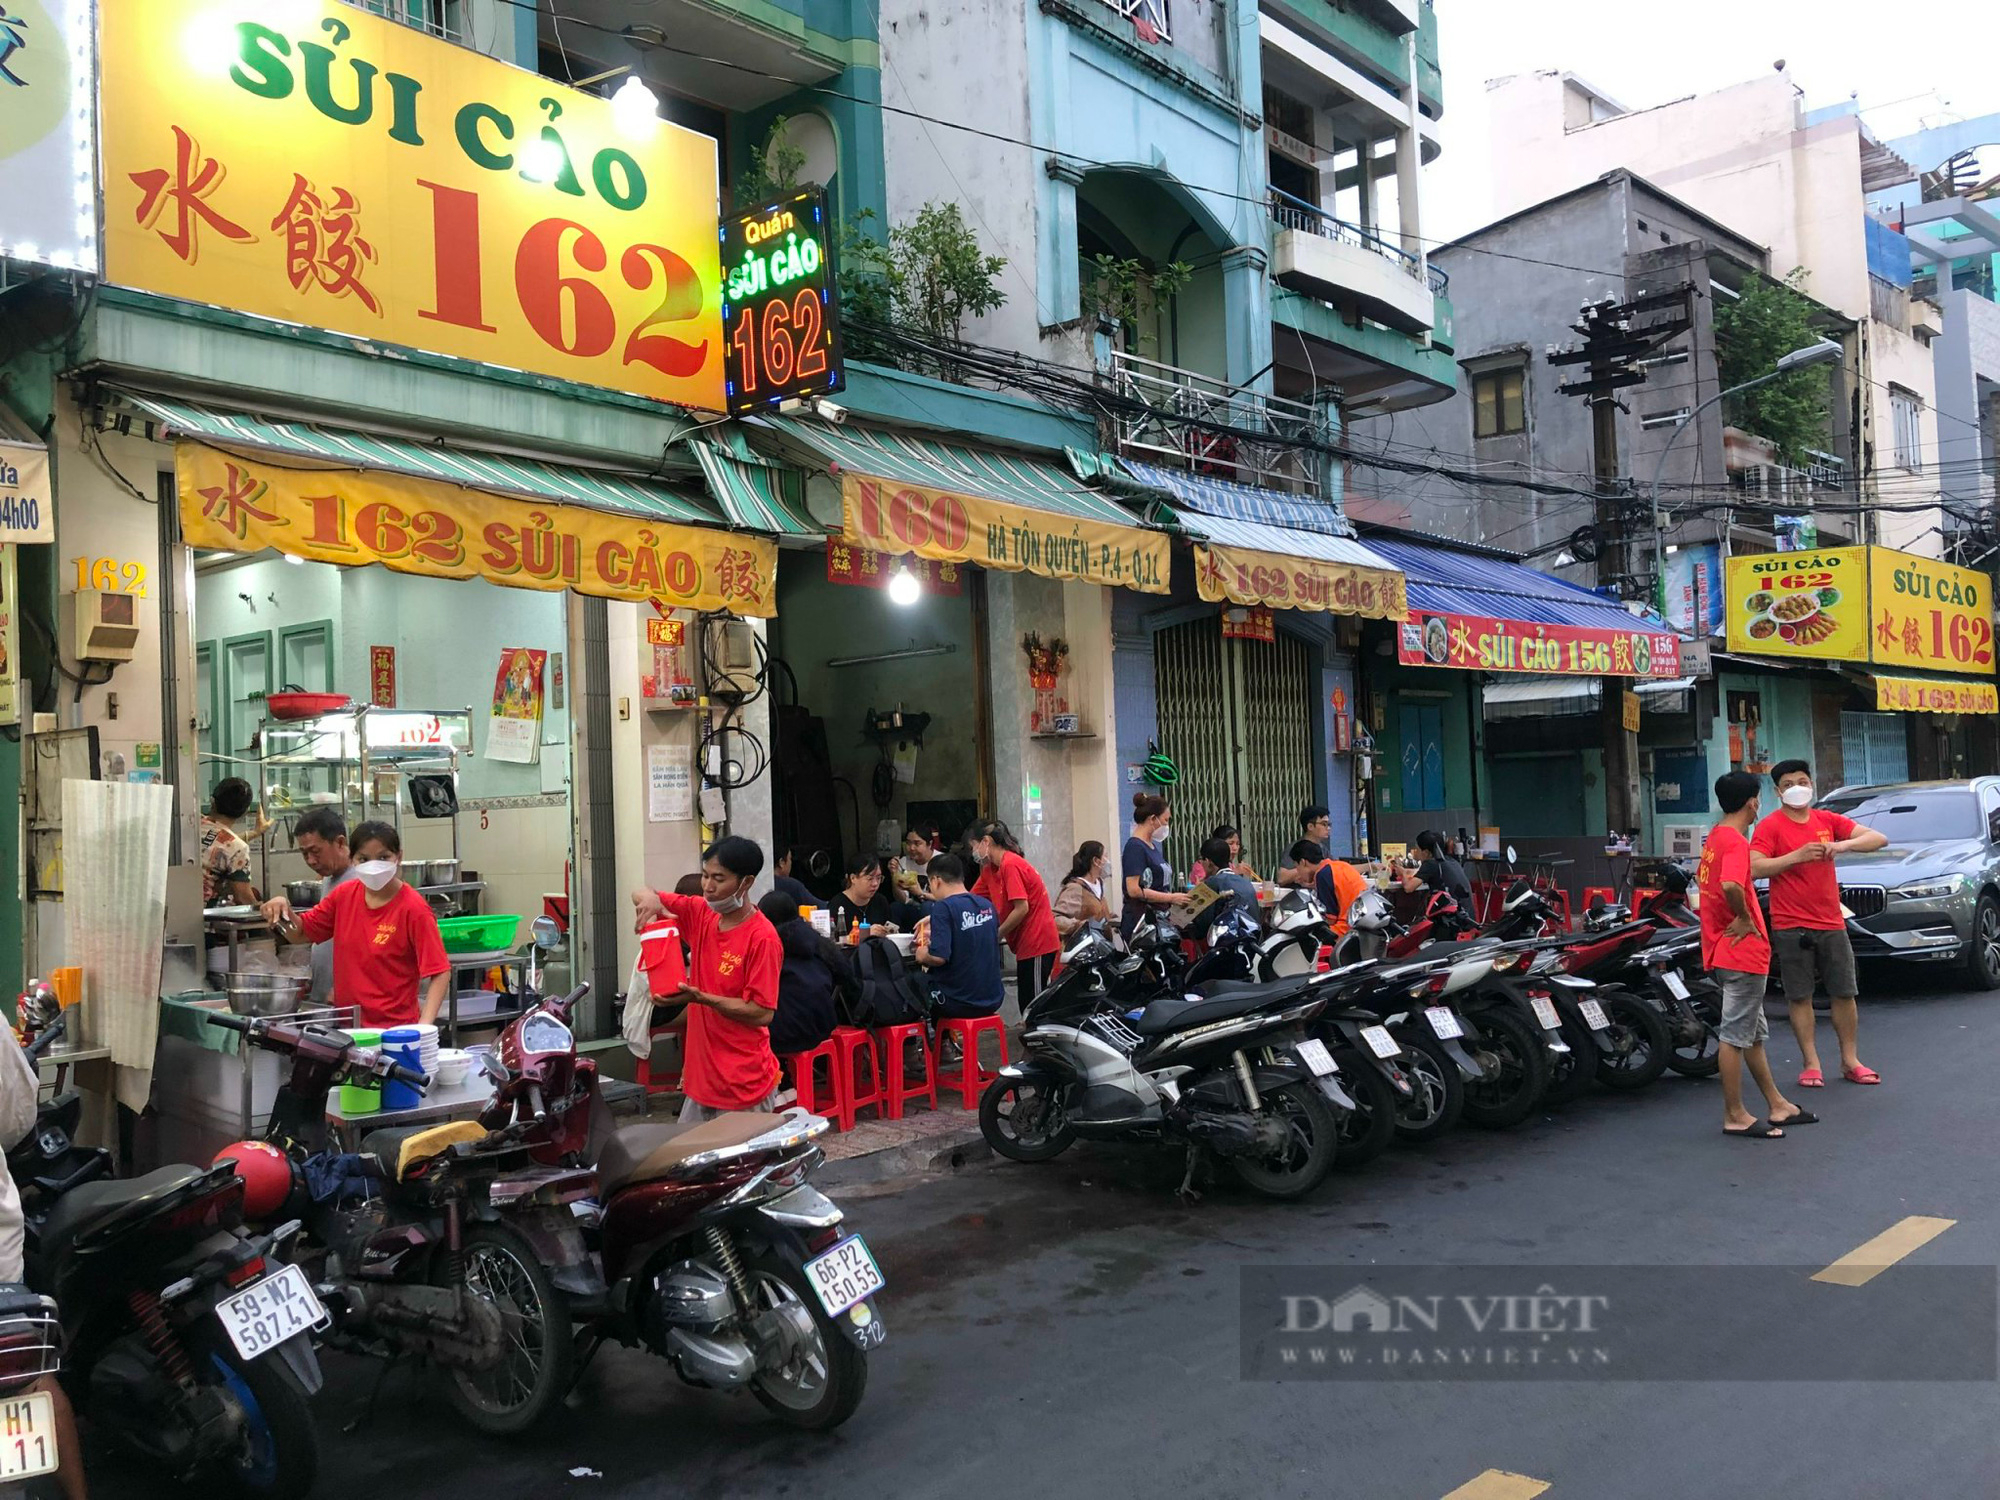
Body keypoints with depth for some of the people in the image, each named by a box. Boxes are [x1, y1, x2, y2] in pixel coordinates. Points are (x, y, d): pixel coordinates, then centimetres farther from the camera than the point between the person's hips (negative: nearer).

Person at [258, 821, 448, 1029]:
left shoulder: (413, 909, -15)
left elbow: (440, 972, -16)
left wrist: (424, 1026, -28)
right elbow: (300, 933, 15)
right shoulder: (344, 895, 3)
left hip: (395, 1029, -5)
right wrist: (284, 909, -6)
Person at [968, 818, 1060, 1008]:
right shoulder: (990, 869, 13)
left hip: (1037, 943, -9)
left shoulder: (1011, 865, -16)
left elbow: (1022, 909, -20)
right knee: (1028, 1004, 11)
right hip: (1026, 944, 9)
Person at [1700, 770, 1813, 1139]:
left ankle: (1777, 1105, 27)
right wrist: (1745, 919, -19)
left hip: (1723, 950, 10)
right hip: (1742, 952, -10)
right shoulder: (1735, 841, -17)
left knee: (1754, 1034, 17)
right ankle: (1735, 1116, 2)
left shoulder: (1715, 837, 12)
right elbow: (1731, 885, -35)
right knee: (1736, 1036, -3)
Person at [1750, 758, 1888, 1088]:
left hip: (1831, 922, 4)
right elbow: (1755, 869, -16)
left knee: (1844, 993, 8)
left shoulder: (1828, 821, 8)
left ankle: (1850, 1061, 20)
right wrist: (1797, 856, -25)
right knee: (1800, 997, 1)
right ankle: (1811, 1063, 8)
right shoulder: (1770, 826, -4)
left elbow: (1879, 838, 1)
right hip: (1791, 927, -4)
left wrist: (1843, 845, -17)